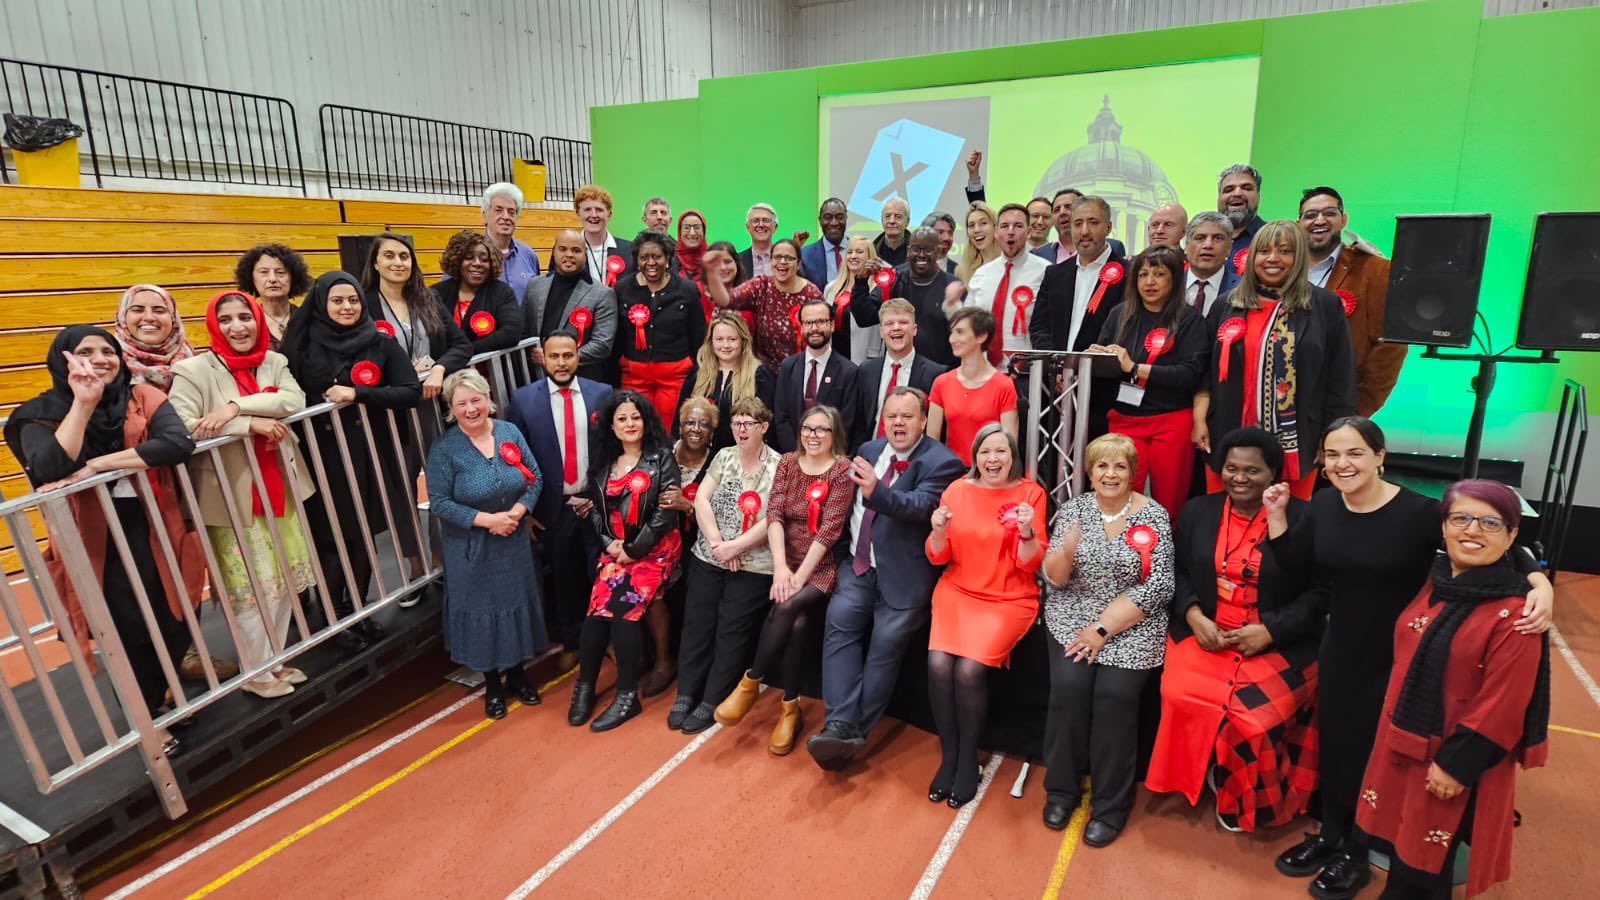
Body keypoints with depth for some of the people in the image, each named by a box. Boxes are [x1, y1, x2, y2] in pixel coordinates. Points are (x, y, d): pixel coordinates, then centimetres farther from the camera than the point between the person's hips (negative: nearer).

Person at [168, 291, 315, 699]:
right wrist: (251, 425, -22)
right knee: (251, 586, 2)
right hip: (231, 494, -5)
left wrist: (236, 407, -24)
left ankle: (276, 658, 31)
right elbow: (182, 428, -20)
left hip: (280, 488, 5)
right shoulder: (193, 369, -8)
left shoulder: (275, 362, 5)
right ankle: (256, 671, 20)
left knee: (286, 578, 13)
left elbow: (295, 402, -14)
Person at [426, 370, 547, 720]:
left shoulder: (510, 432, -4)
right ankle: (491, 685, 29)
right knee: (481, 609, 10)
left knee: (516, 602, 14)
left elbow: (534, 479, -1)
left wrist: (517, 511, -17)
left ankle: (517, 674, 35)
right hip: (471, 549, -3)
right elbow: (439, 503, -15)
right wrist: (486, 520, -21)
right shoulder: (444, 449, -14)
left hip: (513, 543, 3)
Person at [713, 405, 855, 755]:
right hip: (787, 561, 3)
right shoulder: (788, 462, 7)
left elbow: (829, 528, -13)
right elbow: (774, 513, -3)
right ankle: (790, 709, -7)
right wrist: (781, 567, -17)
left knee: (786, 607, -29)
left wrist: (800, 577, -19)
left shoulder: (844, 469, -5)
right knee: (796, 621, -24)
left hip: (822, 566, -3)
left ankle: (751, 682, -8)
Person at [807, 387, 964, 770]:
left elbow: (921, 506, -25)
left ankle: (853, 734, 3)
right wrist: (844, 549, 11)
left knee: (885, 646, -9)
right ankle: (840, 725, -17)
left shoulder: (941, 462, -8)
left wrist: (876, 491, -42)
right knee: (840, 622, -16)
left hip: (903, 575, -5)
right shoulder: (869, 450, 12)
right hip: (858, 565, 5)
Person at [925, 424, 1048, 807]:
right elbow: (938, 557, 3)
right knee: (938, 663, -21)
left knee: (969, 669, -22)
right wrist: (939, 531, -17)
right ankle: (948, 755, 1)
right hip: (957, 592, 3)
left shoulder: (1030, 493, -4)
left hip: (1009, 599, -2)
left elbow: (1030, 565, -7)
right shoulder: (957, 490, 3)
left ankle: (968, 760, 2)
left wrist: (1027, 532, -25)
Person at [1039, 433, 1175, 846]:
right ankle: (1061, 789, 4)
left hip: (1132, 624, -1)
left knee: (1115, 695, -20)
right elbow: (1052, 579, 1)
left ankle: (1110, 805, 1)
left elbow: (1159, 586, -9)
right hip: (1073, 616, 2)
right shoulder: (1073, 509, 2)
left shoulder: (1153, 515, -4)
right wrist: (1066, 552, -23)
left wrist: (1102, 629, -13)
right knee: (1068, 686, -18)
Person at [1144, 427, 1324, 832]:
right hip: (1205, 632, 3)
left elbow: (1321, 593, -4)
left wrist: (1270, 631, -14)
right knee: (1180, 693, -23)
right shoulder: (1197, 511, 8)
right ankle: (1207, 776, 7)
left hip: (1280, 644, -3)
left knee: (1252, 713, -24)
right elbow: (1178, 571, 11)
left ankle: (1246, 800, 9)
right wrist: (1192, 614, -7)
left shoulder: (1302, 518, -4)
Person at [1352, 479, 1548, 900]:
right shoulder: (1432, 582, 0)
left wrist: (1457, 763, -18)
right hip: (1403, 740, 6)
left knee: (1428, 859, 13)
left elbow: (1501, 704, -19)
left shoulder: (1514, 611, -20)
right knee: (1400, 837, 22)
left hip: (1455, 755, -6)